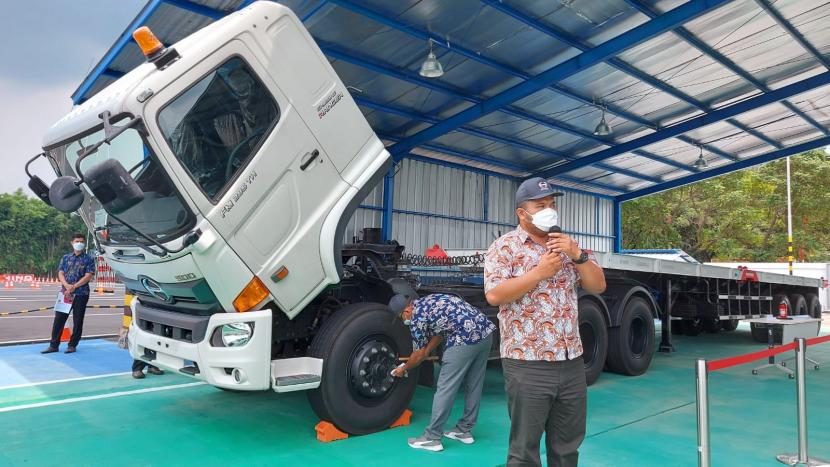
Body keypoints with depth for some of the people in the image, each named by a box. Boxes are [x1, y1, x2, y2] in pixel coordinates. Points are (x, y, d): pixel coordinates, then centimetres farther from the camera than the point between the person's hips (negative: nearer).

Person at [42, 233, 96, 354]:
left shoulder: (88, 259, 0)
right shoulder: (66, 257, 12)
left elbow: (88, 276, -8)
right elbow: (60, 273, 6)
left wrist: (74, 287, -15)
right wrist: (67, 285, -12)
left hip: (81, 294, -3)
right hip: (65, 293, 4)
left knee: (78, 321, 2)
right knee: (58, 319, 4)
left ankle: (72, 345, 13)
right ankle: (54, 345, 12)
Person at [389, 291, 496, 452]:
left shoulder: (417, 316, -1)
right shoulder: (430, 300, 23)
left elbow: (420, 355, 9)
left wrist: (403, 369, 25)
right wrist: (425, 352, 30)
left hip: (466, 340, -9)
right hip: (486, 332, 9)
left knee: (445, 389, 0)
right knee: (473, 386, 17)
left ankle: (431, 438, 8)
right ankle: (464, 430, 29)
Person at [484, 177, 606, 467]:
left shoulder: (567, 245, 13)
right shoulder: (505, 247, -4)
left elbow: (598, 286, 8)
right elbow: (494, 295, -17)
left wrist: (578, 255, -8)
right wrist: (540, 272, -18)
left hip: (572, 362, 6)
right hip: (527, 365, -5)